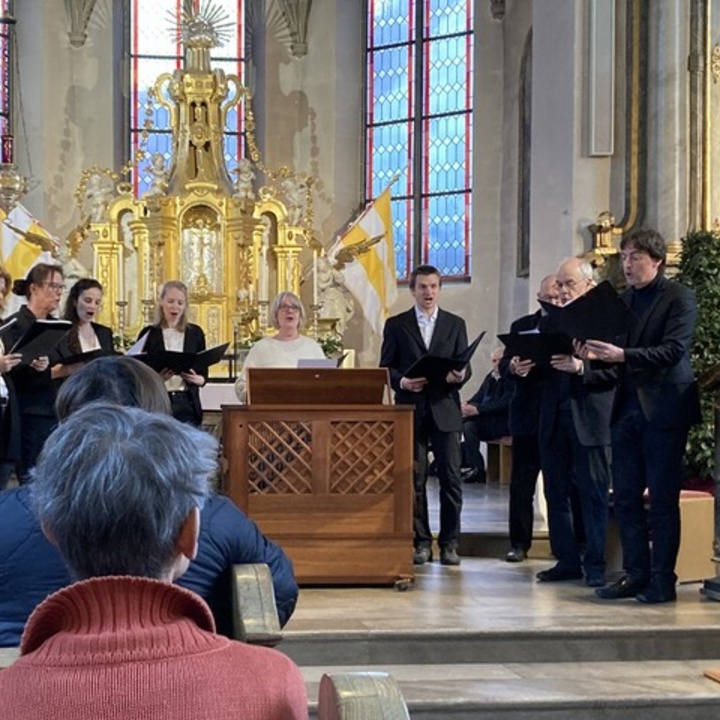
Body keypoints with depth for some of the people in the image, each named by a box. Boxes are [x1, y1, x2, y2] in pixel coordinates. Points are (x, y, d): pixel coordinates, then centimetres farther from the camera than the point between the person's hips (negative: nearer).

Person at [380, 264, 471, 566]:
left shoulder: (455, 324, 11)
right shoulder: (396, 325, 8)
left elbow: (465, 367, 7)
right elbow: (386, 367, 6)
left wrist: (459, 376, -15)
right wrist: (402, 382, -14)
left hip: (445, 409, 1)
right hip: (411, 409, 0)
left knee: (451, 478, -3)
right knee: (414, 479, 2)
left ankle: (449, 542, 6)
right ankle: (421, 542, 10)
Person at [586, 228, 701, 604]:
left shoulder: (679, 298, -5)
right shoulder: (622, 300, 14)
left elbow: (673, 350, -17)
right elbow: (616, 354, 15)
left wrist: (622, 356, -25)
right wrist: (598, 356, -8)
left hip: (663, 410, -6)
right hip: (626, 409, 7)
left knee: (663, 499, -1)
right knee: (625, 498, 8)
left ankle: (662, 580, 5)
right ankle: (636, 574, 16)